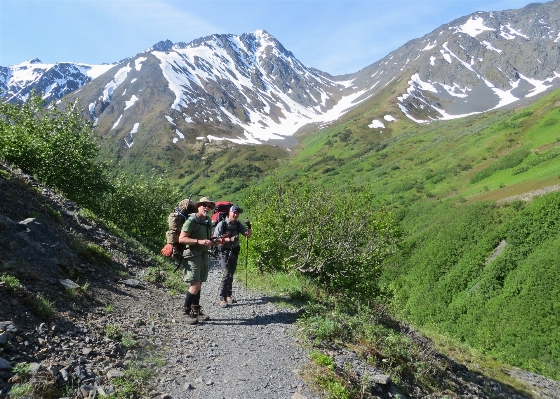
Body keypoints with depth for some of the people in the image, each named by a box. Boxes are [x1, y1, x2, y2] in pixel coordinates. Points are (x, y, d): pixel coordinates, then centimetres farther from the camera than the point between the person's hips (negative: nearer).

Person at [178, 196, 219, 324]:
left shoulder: (208, 221, 12)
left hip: (204, 255, 8)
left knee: (198, 284, 13)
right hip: (193, 255, -8)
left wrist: (215, 242, 7)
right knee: (195, 285, -12)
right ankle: (186, 311, 4)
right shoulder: (192, 220, -12)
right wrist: (199, 241, -25)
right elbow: (181, 239, -18)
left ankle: (196, 311, 22)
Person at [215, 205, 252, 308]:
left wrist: (249, 228, -20)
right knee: (226, 275, -13)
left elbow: (248, 235, 2)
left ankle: (228, 295, 25)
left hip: (234, 252, 6)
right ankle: (222, 299, -8)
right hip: (224, 253, -5)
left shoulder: (238, 224, 3)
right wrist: (229, 239, -26)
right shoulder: (221, 224, -12)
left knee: (231, 275, 13)